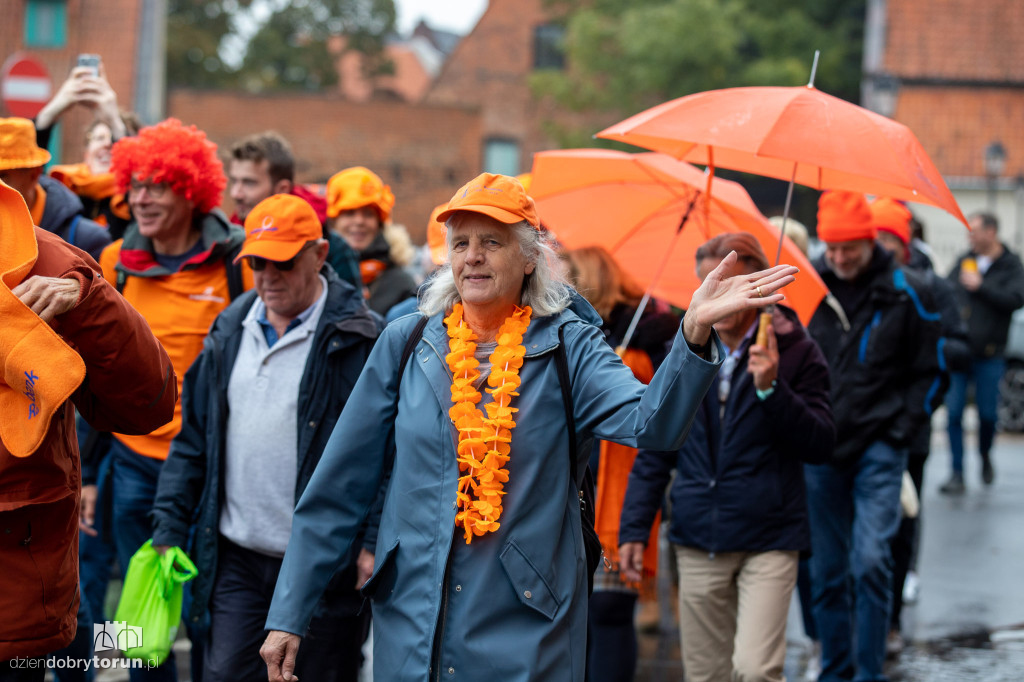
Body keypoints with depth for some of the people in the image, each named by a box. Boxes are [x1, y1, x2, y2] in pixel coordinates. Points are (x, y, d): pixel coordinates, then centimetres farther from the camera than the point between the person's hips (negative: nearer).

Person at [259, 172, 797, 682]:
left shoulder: (566, 348, -1)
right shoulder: (406, 343, 4)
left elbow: (649, 423, -20)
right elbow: (340, 485, 6)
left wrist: (694, 330, -37)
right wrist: (288, 614, 4)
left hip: (526, 631, -2)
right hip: (410, 624, 2)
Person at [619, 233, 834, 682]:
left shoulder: (794, 351, -2)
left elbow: (821, 444, -7)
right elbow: (655, 450, 14)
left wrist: (771, 389, -20)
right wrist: (634, 528, 9)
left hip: (769, 542, -4)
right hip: (698, 543, 4)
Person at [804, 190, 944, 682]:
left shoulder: (904, 292, -3)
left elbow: (930, 371, 5)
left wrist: (901, 430, -4)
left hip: (878, 448, -3)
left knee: (870, 561, -13)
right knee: (826, 569, 8)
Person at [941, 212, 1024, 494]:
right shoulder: (963, 261, 9)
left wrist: (981, 286, -15)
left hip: (989, 355, -2)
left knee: (987, 413, 5)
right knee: (954, 412, -4)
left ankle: (985, 456, 35)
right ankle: (957, 474, 2)